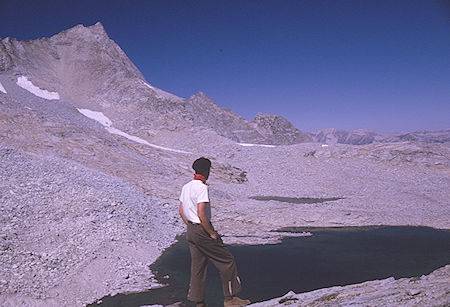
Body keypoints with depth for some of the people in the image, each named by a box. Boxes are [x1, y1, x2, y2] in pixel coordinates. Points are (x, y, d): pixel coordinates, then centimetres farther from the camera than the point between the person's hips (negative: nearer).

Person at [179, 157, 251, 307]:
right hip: (202, 231, -9)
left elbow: (181, 211, 14)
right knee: (227, 261, 4)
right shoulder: (201, 188, -18)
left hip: (190, 231, 9)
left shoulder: (186, 187, 9)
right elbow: (201, 214, -24)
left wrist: (191, 227, 17)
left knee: (197, 266, 16)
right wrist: (212, 233, -16)